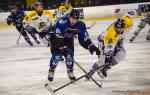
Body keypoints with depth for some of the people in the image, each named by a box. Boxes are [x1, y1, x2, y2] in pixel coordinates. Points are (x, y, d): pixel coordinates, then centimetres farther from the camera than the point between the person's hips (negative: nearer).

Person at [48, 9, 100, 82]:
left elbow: (84, 38, -15)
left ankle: (70, 72, 15)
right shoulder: (61, 23, -37)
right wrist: (62, 47, -41)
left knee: (69, 55, -8)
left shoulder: (81, 25, -21)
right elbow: (58, 38, -36)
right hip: (56, 38, -4)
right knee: (56, 55, -15)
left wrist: (91, 46, -26)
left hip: (68, 40, 4)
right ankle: (51, 72, 6)